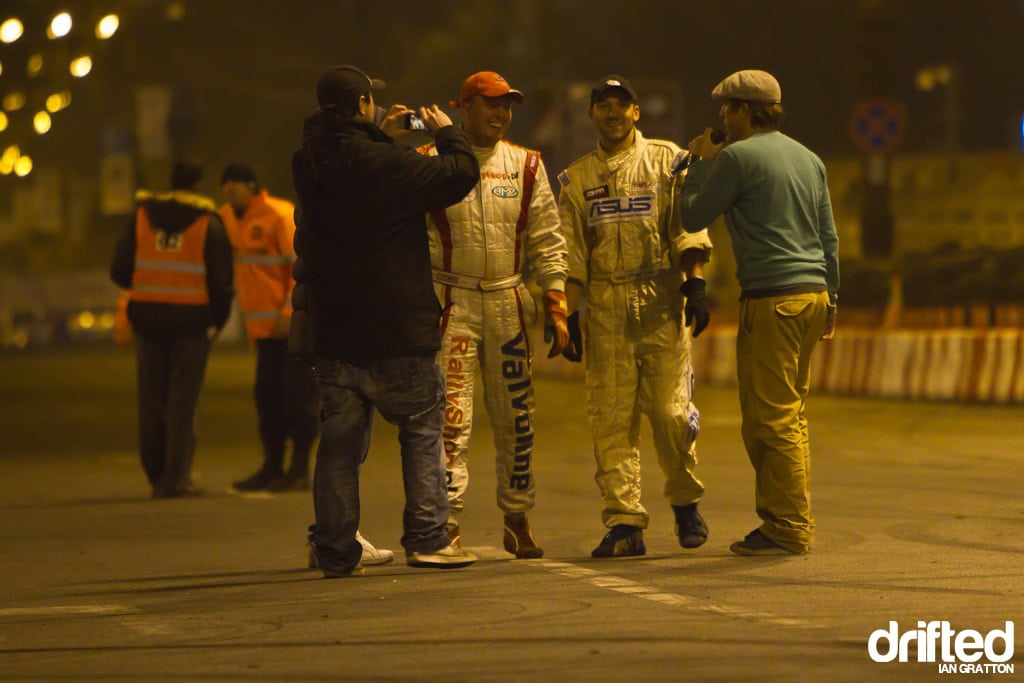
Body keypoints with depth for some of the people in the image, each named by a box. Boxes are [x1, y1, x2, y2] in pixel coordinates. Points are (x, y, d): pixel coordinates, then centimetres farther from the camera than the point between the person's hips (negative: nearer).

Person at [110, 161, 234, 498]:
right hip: (191, 318, -3)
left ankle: (157, 476, 15)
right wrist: (218, 319, 9)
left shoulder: (142, 218, 4)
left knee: (152, 399, 11)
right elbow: (222, 282, -6)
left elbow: (120, 271, 1)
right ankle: (176, 479, -4)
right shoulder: (209, 225, -4)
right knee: (182, 400, 0)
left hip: (148, 317, 3)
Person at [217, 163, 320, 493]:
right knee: (267, 394, 8)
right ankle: (272, 468, 14)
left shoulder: (281, 215, -13)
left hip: (295, 322, -7)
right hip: (264, 326, 8)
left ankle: (300, 470, -3)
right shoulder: (228, 218, 10)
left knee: (299, 393, -5)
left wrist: (290, 312, -21)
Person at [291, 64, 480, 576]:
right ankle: (426, 537, 3)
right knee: (422, 428, 7)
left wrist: (383, 137, 23)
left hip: (332, 331, 6)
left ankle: (335, 552, 7)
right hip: (396, 328, -6)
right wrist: (447, 132, 6)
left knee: (339, 440, 8)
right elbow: (460, 173, -12)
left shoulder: (309, 164, 3)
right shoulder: (384, 164, -17)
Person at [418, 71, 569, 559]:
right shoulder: (430, 162, 1)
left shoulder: (526, 165, 9)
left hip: (508, 300, 3)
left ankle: (517, 519, 16)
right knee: (451, 412, -11)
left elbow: (547, 240, 10)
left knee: (516, 415, 6)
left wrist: (556, 307, 4)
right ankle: (447, 522, -11)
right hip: (450, 301, -3)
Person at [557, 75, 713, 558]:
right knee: (611, 417, -3)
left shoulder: (666, 160, 8)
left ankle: (685, 501, 16)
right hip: (605, 308, 3)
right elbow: (570, 255, 15)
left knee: (670, 410, -6)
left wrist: (696, 284, -11)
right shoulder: (577, 179, 16)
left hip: (661, 302, -2)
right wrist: (568, 314, 6)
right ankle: (624, 523, 0)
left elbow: (689, 228, 0)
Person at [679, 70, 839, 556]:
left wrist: (700, 163, 12)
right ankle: (790, 519, 16)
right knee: (789, 414, 14)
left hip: (771, 298, -8)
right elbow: (829, 237, 17)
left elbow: (692, 217, 0)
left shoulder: (738, 157, -8)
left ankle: (788, 529, -6)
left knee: (772, 417, -5)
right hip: (812, 295, 8)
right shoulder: (808, 159, 15)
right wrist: (829, 300, 23)